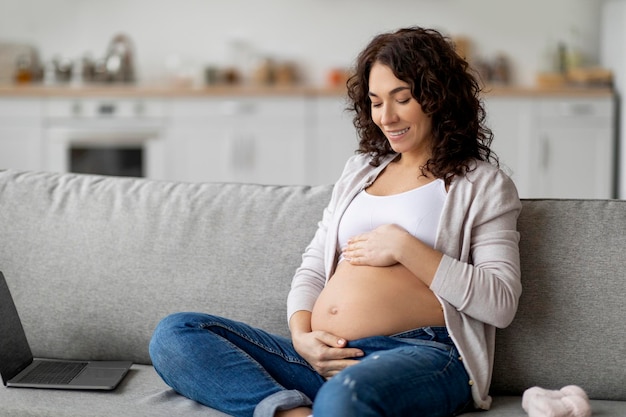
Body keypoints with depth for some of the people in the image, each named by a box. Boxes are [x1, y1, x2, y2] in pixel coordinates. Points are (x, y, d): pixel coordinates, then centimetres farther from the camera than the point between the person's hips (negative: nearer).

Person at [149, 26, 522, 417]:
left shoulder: (483, 183, 9)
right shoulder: (360, 169, 26)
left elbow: (502, 303, -4)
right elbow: (312, 268, 22)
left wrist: (403, 246, -8)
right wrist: (302, 336, 1)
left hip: (421, 354, -7)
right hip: (322, 356, 8)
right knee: (174, 335, -14)